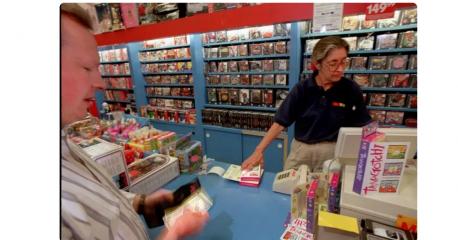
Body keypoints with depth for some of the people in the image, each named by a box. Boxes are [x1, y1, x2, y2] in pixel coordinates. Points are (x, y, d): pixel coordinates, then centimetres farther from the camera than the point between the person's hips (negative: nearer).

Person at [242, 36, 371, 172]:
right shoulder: (302, 89, -8)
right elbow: (280, 122, -11)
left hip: (332, 152, 0)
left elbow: (363, 125, 1)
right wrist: (259, 150, -18)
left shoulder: (351, 90, -6)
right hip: (301, 150, 1)